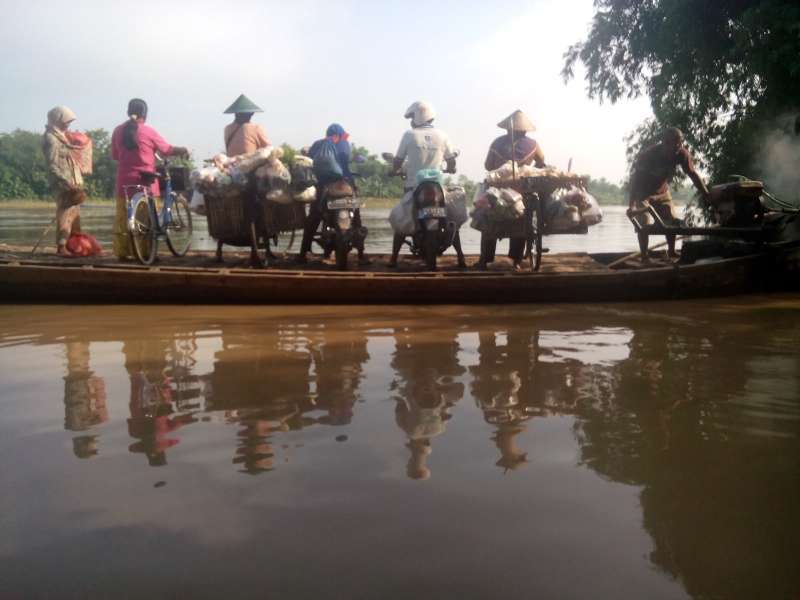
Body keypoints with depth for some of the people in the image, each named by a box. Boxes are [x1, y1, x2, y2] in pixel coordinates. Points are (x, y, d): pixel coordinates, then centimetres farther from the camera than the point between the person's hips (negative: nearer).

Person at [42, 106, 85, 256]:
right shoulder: (51, 139, -12)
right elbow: (52, 166, -18)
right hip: (63, 184, -9)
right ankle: (61, 246, -8)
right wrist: (67, 183, -23)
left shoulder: (60, 137, 17)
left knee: (74, 214, 12)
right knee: (65, 214, -10)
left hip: (71, 182, 9)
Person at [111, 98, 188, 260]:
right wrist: (183, 150, 18)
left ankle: (121, 253, 9)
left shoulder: (118, 131, 5)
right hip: (145, 181, -3)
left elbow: (114, 155, 13)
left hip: (124, 181, 4)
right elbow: (167, 150, 1)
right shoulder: (148, 131, -7)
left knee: (122, 218, 8)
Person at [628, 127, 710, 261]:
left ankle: (672, 252, 20)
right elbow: (635, 178, -33)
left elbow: (693, 174, -11)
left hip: (662, 191, 5)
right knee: (645, 223, -17)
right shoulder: (648, 155, -34)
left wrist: (707, 195, -12)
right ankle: (644, 257, -10)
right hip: (642, 192, -5)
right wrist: (632, 205, -40)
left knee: (672, 221, 2)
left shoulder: (682, 153, -22)